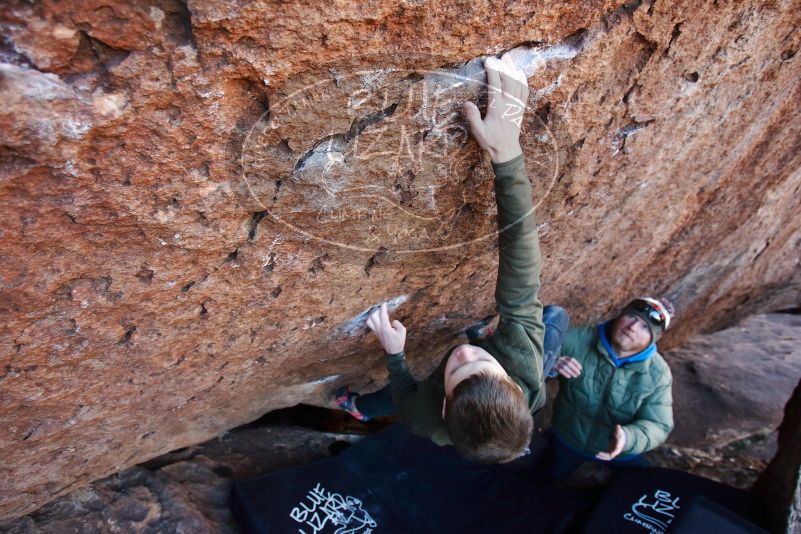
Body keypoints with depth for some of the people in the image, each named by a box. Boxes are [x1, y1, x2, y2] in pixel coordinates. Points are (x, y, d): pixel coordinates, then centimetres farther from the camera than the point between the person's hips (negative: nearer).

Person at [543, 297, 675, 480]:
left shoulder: (658, 373, -24)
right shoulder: (578, 339, -27)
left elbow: (658, 425, -24)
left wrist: (628, 438, -45)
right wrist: (551, 363, -44)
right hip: (569, 439, 0)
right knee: (554, 476, 21)